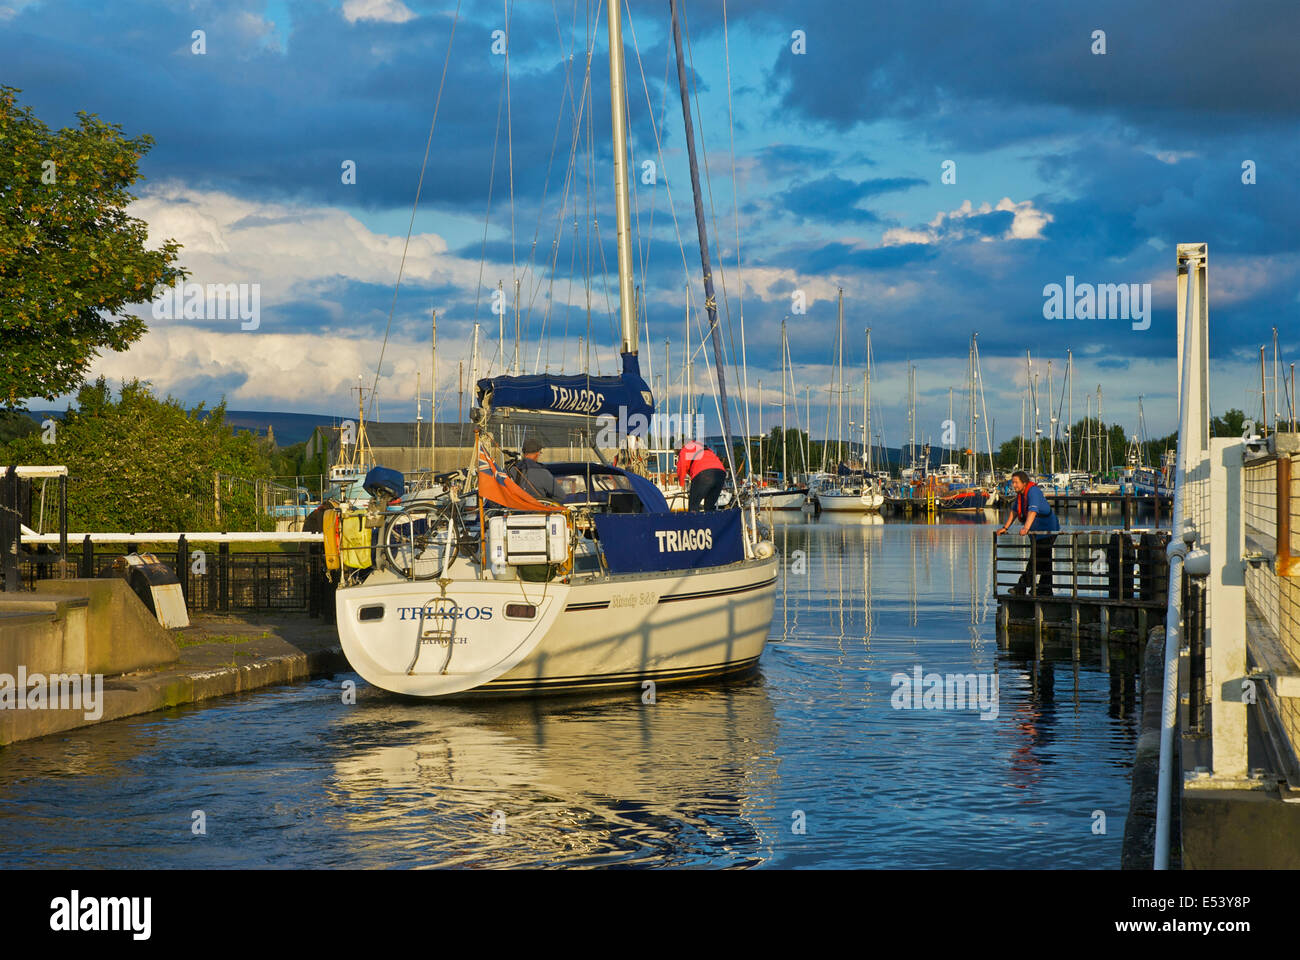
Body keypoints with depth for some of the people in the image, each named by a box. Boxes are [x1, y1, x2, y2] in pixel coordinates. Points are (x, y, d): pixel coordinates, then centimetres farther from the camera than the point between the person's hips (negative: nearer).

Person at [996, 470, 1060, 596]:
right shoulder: (1020, 493, 8)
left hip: (1047, 531, -10)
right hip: (1036, 532, 10)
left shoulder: (1033, 491, -21)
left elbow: (1033, 511, -33)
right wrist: (1005, 528, 11)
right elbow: (1014, 511, 17)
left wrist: (1026, 529, -42)